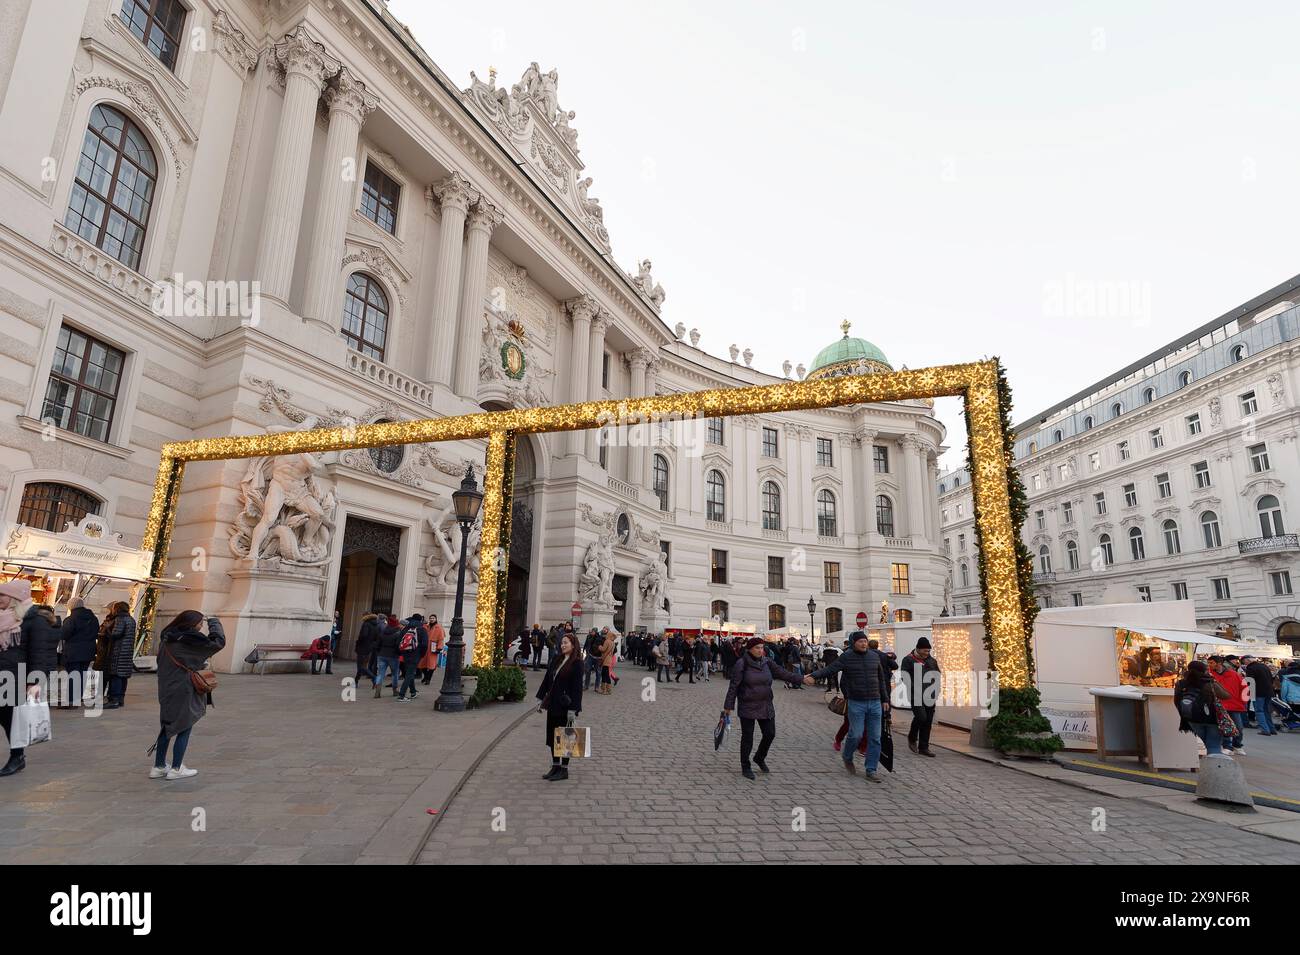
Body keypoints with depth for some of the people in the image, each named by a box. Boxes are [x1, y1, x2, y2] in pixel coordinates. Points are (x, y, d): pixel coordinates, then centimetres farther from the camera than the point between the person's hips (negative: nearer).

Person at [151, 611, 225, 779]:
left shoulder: (166, 639, 7)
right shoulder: (189, 640, -18)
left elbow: (161, 663, 16)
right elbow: (218, 642, -18)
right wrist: (214, 623, -5)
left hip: (166, 690, 8)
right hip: (184, 691, -8)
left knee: (167, 728, 17)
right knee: (184, 729, 4)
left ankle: (159, 767, 23)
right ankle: (176, 769, 9)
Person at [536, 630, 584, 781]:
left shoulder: (576, 663, -12)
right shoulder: (556, 658, 7)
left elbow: (577, 687, -15)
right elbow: (547, 679, 12)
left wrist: (573, 709, -19)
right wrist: (542, 699, 11)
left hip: (565, 705, -7)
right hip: (552, 703, 7)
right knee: (552, 735, 13)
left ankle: (564, 769, 15)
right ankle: (555, 766, 26)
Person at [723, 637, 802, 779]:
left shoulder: (767, 663, 3)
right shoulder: (741, 664, -13)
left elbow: (783, 673, -3)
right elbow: (733, 686, -12)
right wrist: (728, 706, -12)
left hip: (766, 706, 5)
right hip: (747, 707, -5)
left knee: (770, 734, 9)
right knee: (747, 737, 4)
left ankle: (759, 758, 36)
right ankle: (745, 767, 21)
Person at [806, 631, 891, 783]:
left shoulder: (875, 656, 7)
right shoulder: (846, 657, -6)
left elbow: (881, 679, 16)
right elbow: (829, 669, -16)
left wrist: (885, 699, 17)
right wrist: (813, 675, -32)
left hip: (875, 703, 4)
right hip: (856, 703, -4)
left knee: (875, 738, 4)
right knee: (856, 734, -4)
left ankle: (871, 770, 15)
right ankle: (847, 757, 25)